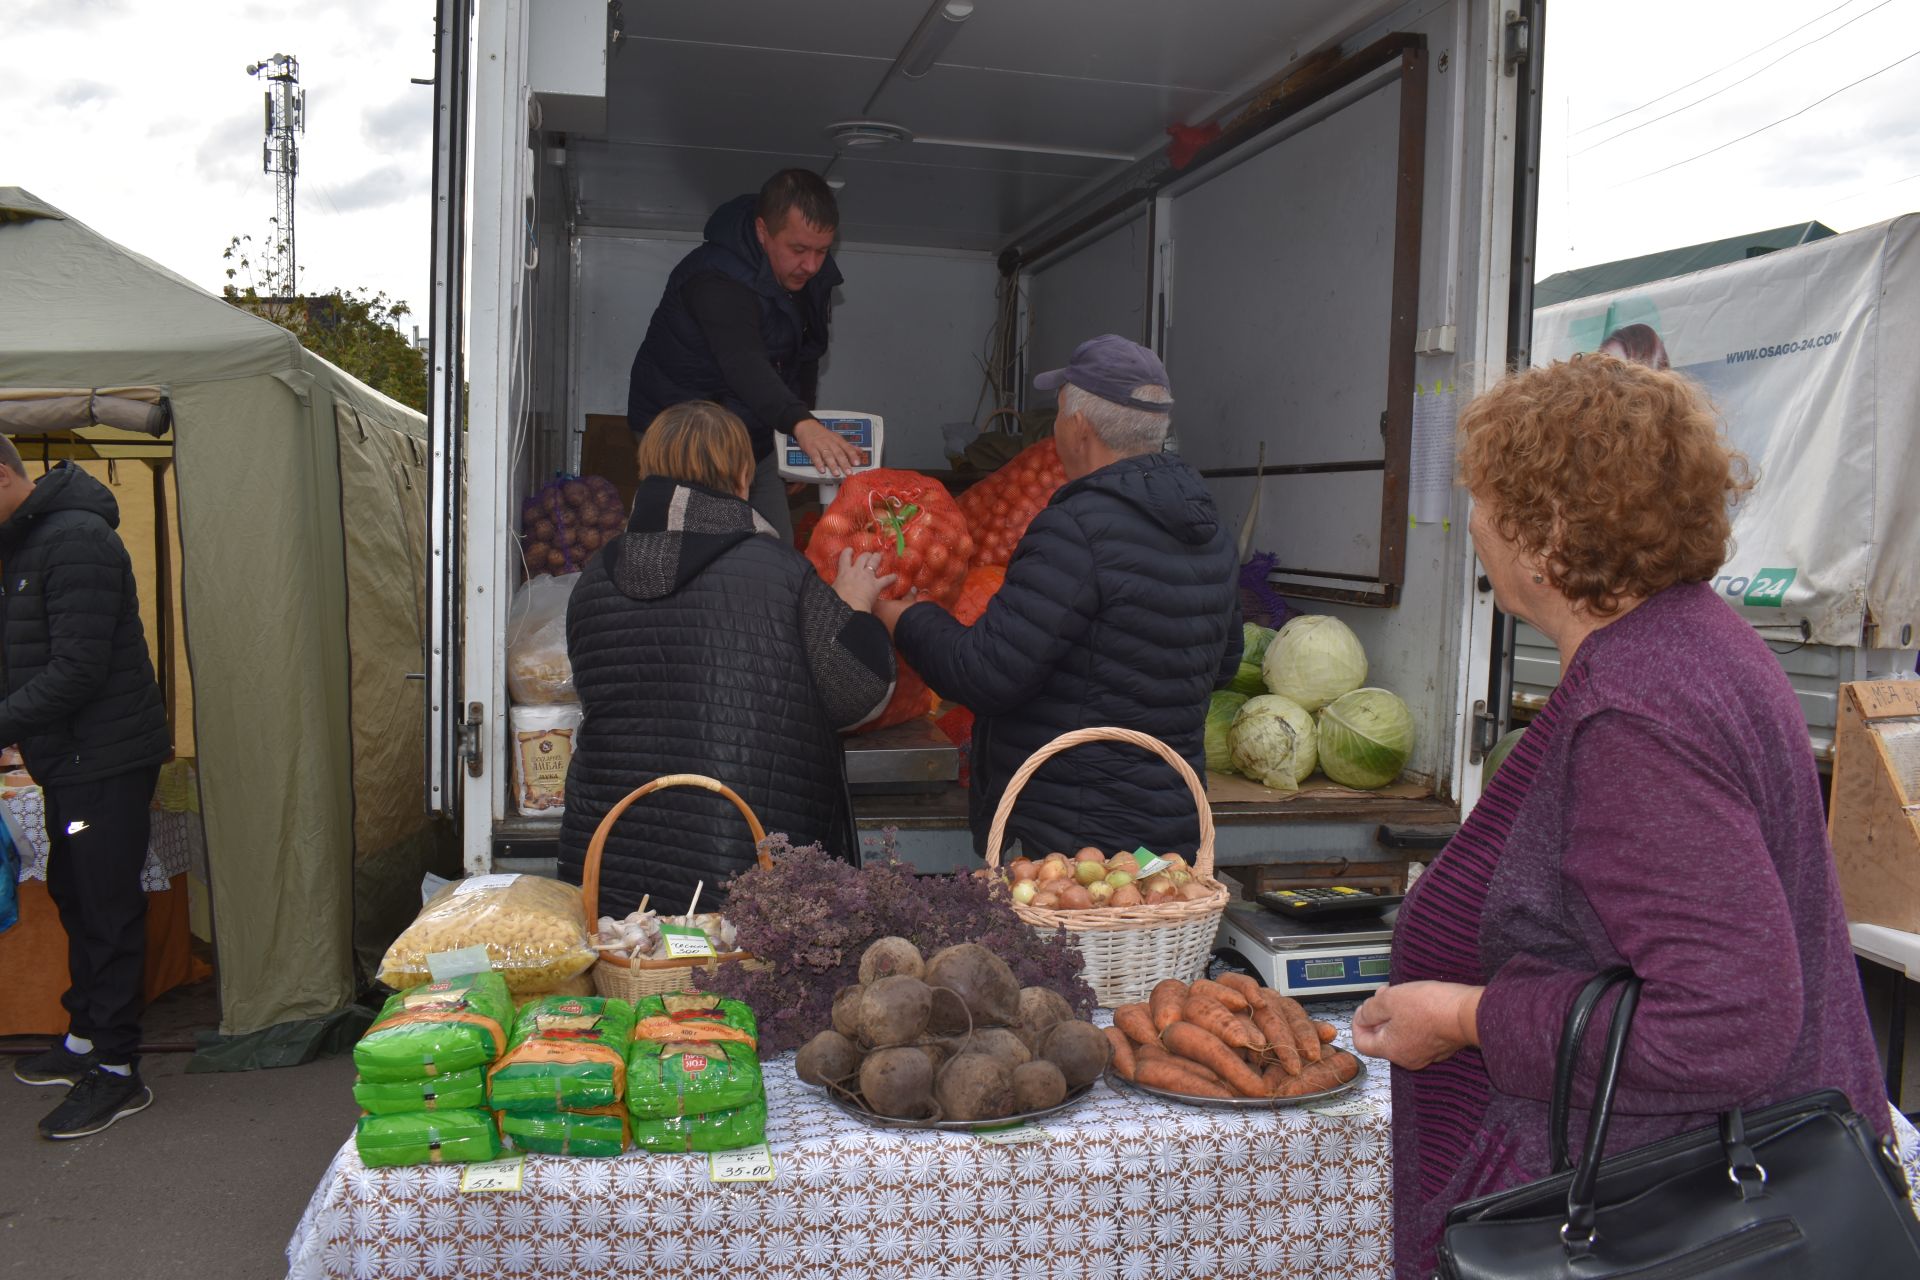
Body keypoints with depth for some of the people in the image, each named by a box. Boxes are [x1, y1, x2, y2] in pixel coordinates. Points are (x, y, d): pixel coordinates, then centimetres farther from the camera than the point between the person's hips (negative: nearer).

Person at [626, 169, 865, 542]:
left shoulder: (810, 275, -3)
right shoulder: (717, 280, -29)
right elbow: (743, 361, -46)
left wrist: (802, 441, 8)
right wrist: (801, 424, -62)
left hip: (755, 440, 8)